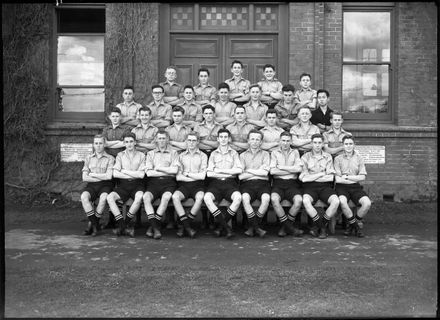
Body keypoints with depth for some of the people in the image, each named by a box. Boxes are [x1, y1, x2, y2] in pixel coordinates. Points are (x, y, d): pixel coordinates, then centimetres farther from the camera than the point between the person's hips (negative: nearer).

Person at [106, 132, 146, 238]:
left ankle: (127, 222, -16)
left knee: (139, 197, -35)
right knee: (110, 197, -24)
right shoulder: (120, 155, 11)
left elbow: (141, 175, -5)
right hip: (123, 184, 2)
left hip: (137, 184, -2)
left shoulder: (141, 155, 6)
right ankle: (122, 224, -23)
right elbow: (115, 174, -2)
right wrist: (134, 174, -5)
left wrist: (125, 171, -4)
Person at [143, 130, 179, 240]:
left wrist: (158, 168, 1)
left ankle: (152, 226, -24)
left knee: (166, 197, -33)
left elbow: (174, 170, 0)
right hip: (154, 182, 1)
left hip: (168, 182, -1)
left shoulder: (173, 153, 16)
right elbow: (148, 172, 3)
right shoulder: (150, 153, 19)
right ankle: (155, 227, -29)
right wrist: (167, 172, 0)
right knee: (146, 197, -30)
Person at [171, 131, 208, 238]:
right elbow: (178, 177, 3)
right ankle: (187, 226, -26)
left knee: (200, 197, -34)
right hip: (184, 185, 1)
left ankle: (183, 225, -21)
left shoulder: (203, 156, 9)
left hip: (198, 185, -1)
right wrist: (195, 176, -3)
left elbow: (202, 176, -2)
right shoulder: (181, 156, 13)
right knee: (175, 197, -30)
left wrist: (187, 174, 0)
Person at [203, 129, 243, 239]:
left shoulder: (234, 153, 15)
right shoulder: (213, 154, 16)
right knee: (207, 198, -32)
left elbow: (239, 170, -1)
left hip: (230, 183, 0)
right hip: (216, 183, 1)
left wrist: (220, 170, -4)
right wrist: (229, 173, -3)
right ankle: (226, 227, -27)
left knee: (238, 198, -33)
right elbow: (209, 173, 3)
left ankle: (221, 225, -19)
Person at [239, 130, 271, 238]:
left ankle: (252, 226, -15)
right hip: (247, 183, 0)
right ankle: (257, 227, -22)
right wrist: (258, 172, 1)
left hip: (262, 183, 0)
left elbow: (265, 172, 0)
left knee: (266, 198, -33)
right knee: (245, 197, -34)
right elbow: (240, 176, 4)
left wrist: (249, 170, 3)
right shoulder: (243, 155, 17)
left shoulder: (265, 154, 17)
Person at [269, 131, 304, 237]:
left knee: (299, 200, -30)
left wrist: (282, 167, -1)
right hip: (278, 182, -1)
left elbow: (299, 169, 0)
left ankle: (285, 226, -10)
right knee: (274, 199, -33)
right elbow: (272, 171, -2)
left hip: (292, 183, 1)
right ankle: (289, 227, -19)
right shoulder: (274, 153, 14)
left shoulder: (295, 152, 18)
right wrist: (292, 170, 0)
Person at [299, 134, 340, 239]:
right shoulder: (305, 157, 9)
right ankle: (322, 226, -14)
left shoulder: (328, 157, 12)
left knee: (336, 201, -28)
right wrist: (322, 174, -3)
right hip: (310, 187, -1)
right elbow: (303, 177, -2)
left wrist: (311, 177, -5)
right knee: (305, 201, -34)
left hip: (325, 186, 2)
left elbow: (330, 177, 2)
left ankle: (318, 225, -9)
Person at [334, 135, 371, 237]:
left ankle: (352, 224, 3)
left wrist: (347, 177, -6)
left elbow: (362, 177, 2)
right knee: (342, 202, -35)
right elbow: (337, 179, -5)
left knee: (367, 203, -25)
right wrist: (355, 179, -3)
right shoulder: (338, 159, 5)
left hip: (355, 187, 2)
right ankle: (356, 225, -8)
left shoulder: (359, 158, 11)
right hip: (342, 187, -2)